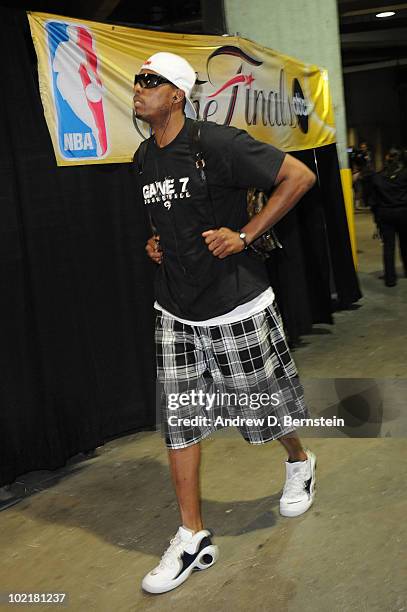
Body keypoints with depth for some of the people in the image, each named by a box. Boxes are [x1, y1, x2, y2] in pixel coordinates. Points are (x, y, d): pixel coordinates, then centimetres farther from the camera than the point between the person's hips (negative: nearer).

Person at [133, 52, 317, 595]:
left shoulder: (217, 144, -16)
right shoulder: (145, 160, 8)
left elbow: (300, 176, -15)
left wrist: (244, 235, -18)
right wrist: (157, 243, 6)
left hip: (236, 309, -6)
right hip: (175, 314, 6)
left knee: (265, 406, 11)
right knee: (179, 418, 4)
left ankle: (299, 463, 45)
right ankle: (193, 538, 15)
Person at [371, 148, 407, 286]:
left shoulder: (377, 177, 2)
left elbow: (375, 199, 5)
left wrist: (377, 217, 10)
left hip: (384, 214, 1)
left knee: (388, 245, 0)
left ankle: (390, 278, -4)